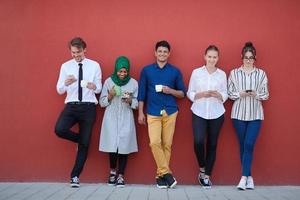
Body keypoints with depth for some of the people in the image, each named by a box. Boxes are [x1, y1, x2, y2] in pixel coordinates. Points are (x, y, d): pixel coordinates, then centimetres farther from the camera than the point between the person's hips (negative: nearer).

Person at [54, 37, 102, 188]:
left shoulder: (94, 66, 2)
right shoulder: (66, 66, 4)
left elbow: (99, 89, 4)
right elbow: (59, 90, 2)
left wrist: (93, 87, -20)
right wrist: (66, 83, -20)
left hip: (88, 107, 0)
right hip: (71, 106, 1)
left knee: (85, 143, 3)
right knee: (59, 130, -26)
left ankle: (75, 176, 18)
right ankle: (79, 139, 9)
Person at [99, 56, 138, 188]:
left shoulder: (133, 83, 2)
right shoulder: (108, 81, 2)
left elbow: (137, 103, 5)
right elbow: (102, 102, 4)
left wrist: (130, 101, -15)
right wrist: (110, 96, -14)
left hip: (126, 120, 0)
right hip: (111, 119, 0)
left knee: (124, 146, -5)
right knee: (112, 145, -4)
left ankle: (120, 176, 9)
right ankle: (113, 171, 22)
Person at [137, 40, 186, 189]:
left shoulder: (175, 71, 6)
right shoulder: (146, 70, 7)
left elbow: (182, 93, 10)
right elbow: (142, 93, 8)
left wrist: (170, 91, -9)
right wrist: (140, 113, 4)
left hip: (170, 112, 0)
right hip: (153, 112, 0)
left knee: (167, 144, 1)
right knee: (155, 143, -12)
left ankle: (161, 175, 10)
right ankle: (166, 173, -2)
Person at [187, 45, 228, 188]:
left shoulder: (222, 74, 4)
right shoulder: (196, 72, 2)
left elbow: (225, 96, 7)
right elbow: (190, 94, 3)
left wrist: (217, 95, -14)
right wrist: (202, 94, -15)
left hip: (216, 114, 2)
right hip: (199, 113, -1)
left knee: (212, 144, 5)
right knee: (198, 141, -17)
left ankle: (207, 176, 19)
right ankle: (202, 169, 10)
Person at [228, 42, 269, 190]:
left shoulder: (261, 74, 5)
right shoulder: (234, 73, 5)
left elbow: (266, 95, 5)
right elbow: (229, 93, 4)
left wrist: (256, 94, -14)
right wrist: (240, 94, -14)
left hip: (255, 114, -1)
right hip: (239, 113, 1)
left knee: (249, 145, -11)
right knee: (243, 145, 5)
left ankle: (244, 177, -8)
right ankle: (249, 176, 16)